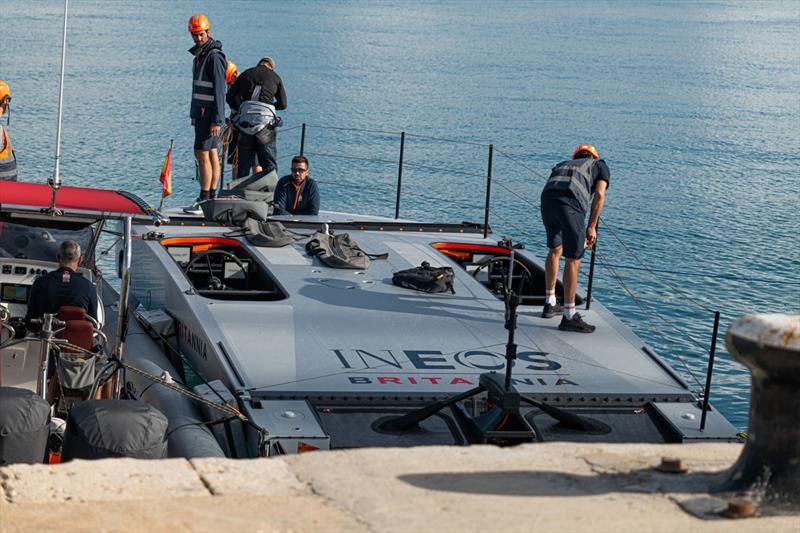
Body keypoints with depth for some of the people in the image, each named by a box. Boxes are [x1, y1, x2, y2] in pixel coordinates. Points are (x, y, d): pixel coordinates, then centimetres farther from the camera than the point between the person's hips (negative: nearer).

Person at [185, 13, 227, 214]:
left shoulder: (214, 57, -16)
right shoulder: (200, 54, 15)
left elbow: (219, 91, -20)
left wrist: (217, 120, -23)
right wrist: (195, 114, 20)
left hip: (209, 114, -10)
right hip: (201, 112, 10)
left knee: (202, 154, -10)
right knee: (211, 154, 10)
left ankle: (204, 201, -9)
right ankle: (212, 198, 12)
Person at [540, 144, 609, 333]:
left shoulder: (561, 165, 40)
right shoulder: (600, 165, 28)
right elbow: (599, 194, 7)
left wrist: (579, 235, 47)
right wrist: (591, 227, 7)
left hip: (547, 199, 5)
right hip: (571, 203, -5)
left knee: (555, 249, 28)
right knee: (573, 260, 4)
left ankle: (550, 304, 36)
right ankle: (569, 317, 6)